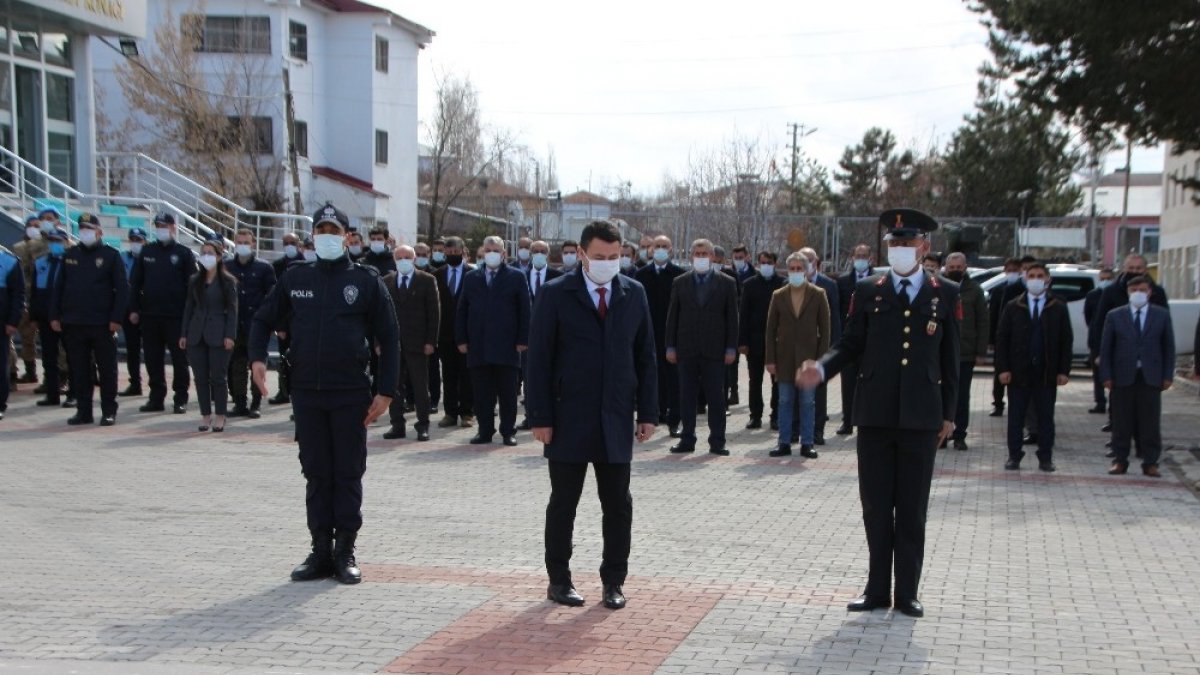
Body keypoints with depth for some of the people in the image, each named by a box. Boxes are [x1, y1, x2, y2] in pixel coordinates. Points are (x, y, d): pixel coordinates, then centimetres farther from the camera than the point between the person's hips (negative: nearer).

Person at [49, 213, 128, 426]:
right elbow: (59, 287, 12)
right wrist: (55, 315, 5)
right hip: (73, 323, 4)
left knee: (107, 369, 2)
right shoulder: (70, 255, 11)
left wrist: (116, 318, -12)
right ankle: (83, 410, 15)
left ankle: (109, 412, 10)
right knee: (78, 370, 7)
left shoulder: (111, 255, -1)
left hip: (102, 324, -4)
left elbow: (122, 288, -5)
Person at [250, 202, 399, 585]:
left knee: (348, 474, 4)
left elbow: (388, 338, -1)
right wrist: (257, 357, -4)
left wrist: (386, 391, -6)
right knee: (317, 475, 8)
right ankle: (321, 550, 15)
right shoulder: (295, 279, 8)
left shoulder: (366, 281, 0)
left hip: (351, 395, -3)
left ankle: (345, 552, 12)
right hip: (306, 394, 3)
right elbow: (263, 320, 16)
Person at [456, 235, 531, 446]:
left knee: (508, 393, 2)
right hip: (478, 346, 2)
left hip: (506, 346, -2)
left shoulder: (516, 277, 5)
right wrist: (461, 339, 4)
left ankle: (508, 431, 9)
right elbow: (461, 310, 12)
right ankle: (485, 430, 11)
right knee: (482, 393, 4)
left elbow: (525, 311, 2)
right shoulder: (471, 277, 13)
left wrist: (522, 340, -5)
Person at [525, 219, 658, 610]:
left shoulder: (634, 294, 6)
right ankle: (558, 581, 20)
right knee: (563, 504, 8)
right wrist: (540, 417, -10)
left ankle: (614, 582, 19)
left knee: (618, 505, 6)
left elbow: (645, 356, 9)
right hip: (568, 419, -2)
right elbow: (539, 359, -5)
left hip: (616, 420, 3)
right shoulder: (556, 295, -3)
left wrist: (648, 412, 4)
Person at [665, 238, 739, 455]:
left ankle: (717, 441, 7)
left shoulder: (727, 283, 4)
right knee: (687, 396, 5)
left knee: (716, 397, 1)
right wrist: (670, 346, 1)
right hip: (687, 349, 1)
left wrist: (731, 348, -3)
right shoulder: (680, 282, 8)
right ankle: (687, 439, 12)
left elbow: (732, 317, 3)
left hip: (714, 349, -1)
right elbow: (672, 316, 7)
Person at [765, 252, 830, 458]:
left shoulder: (818, 295, 1)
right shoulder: (778, 296, 5)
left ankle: (807, 444, 10)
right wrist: (770, 359, -1)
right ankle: (784, 442, 12)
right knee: (784, 401, 6)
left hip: (808, 356, -1)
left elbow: (824, 329, 0)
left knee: (808, 402, 3)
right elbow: (771, 330, 5)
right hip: (785, 358, 2)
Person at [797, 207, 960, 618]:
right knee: (876, 506, 7)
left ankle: (907, 592, 16)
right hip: (875, 414, 1)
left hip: (920, 416, -1)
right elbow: (850, 345, 5)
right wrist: (821, 369, -14)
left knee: (912, 509, 5)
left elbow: (949, 358, 7)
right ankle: (878, 590, 18)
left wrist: (948, 413, 6)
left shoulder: (945, 294, 5)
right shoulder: (868, 291, 6)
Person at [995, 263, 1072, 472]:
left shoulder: (1059, 309, 4)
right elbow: (1001, 339, 2)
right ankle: (1014, 456, 12)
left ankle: (1045, 458, 14)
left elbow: (1066, 341, 4)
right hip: (1018, 372, 0)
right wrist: (1003, 368, -6)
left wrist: (1063, 370, -4)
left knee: (1046, 417, 6)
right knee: (1016, 417, 4)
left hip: (1047, 374, 0)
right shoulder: (1013, 308, 4)